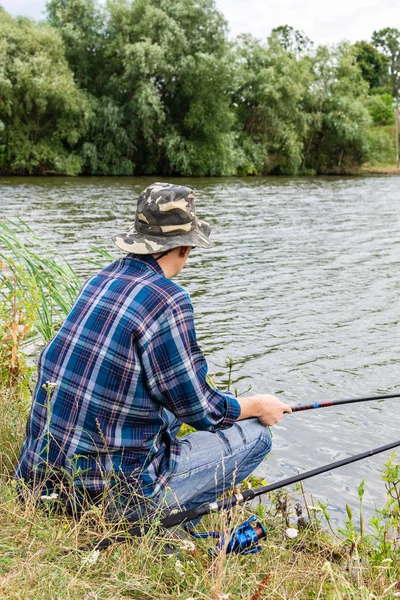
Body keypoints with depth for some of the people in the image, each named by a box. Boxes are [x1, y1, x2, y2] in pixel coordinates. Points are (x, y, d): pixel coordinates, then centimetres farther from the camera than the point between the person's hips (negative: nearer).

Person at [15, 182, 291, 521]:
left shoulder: (101, 279, 6)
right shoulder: (167, 300, -19)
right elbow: (200, 410, -11)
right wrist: (259, 406, 8)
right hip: (111, 496, -8)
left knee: (170, 411, 31)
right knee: (254, 435, 4)